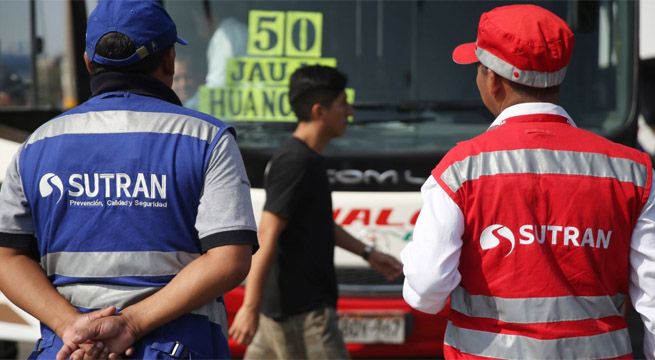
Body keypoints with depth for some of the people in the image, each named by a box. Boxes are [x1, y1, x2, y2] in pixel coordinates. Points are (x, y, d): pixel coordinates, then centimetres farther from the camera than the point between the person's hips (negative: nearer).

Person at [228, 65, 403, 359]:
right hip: (300, 309, -10)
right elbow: (267, 236, -23)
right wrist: (251, 307, -25)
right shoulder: (295, 163, -18)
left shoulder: (308, 160, 13)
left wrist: (367, 253, 27)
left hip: (282, 304, 10)